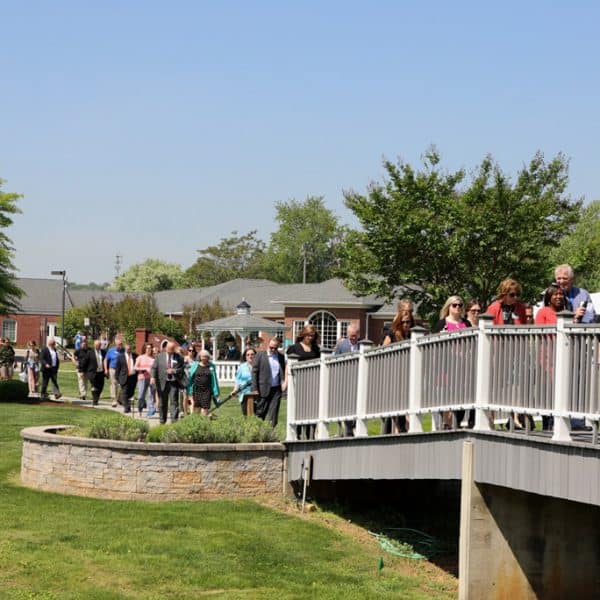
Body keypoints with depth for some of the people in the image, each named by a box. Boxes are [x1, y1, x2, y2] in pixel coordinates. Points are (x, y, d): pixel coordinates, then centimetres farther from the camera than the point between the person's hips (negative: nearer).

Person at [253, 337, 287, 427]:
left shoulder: (281, 357, 11)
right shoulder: (260, 355, 0)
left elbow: (283, 372, 18)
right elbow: (254, 372, -3)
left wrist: (284, 383, -1)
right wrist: (255, 389, -8)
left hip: (276, 389, 3)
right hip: (264, 389, -3)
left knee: (273, 414, 0)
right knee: (260, 413, 0)